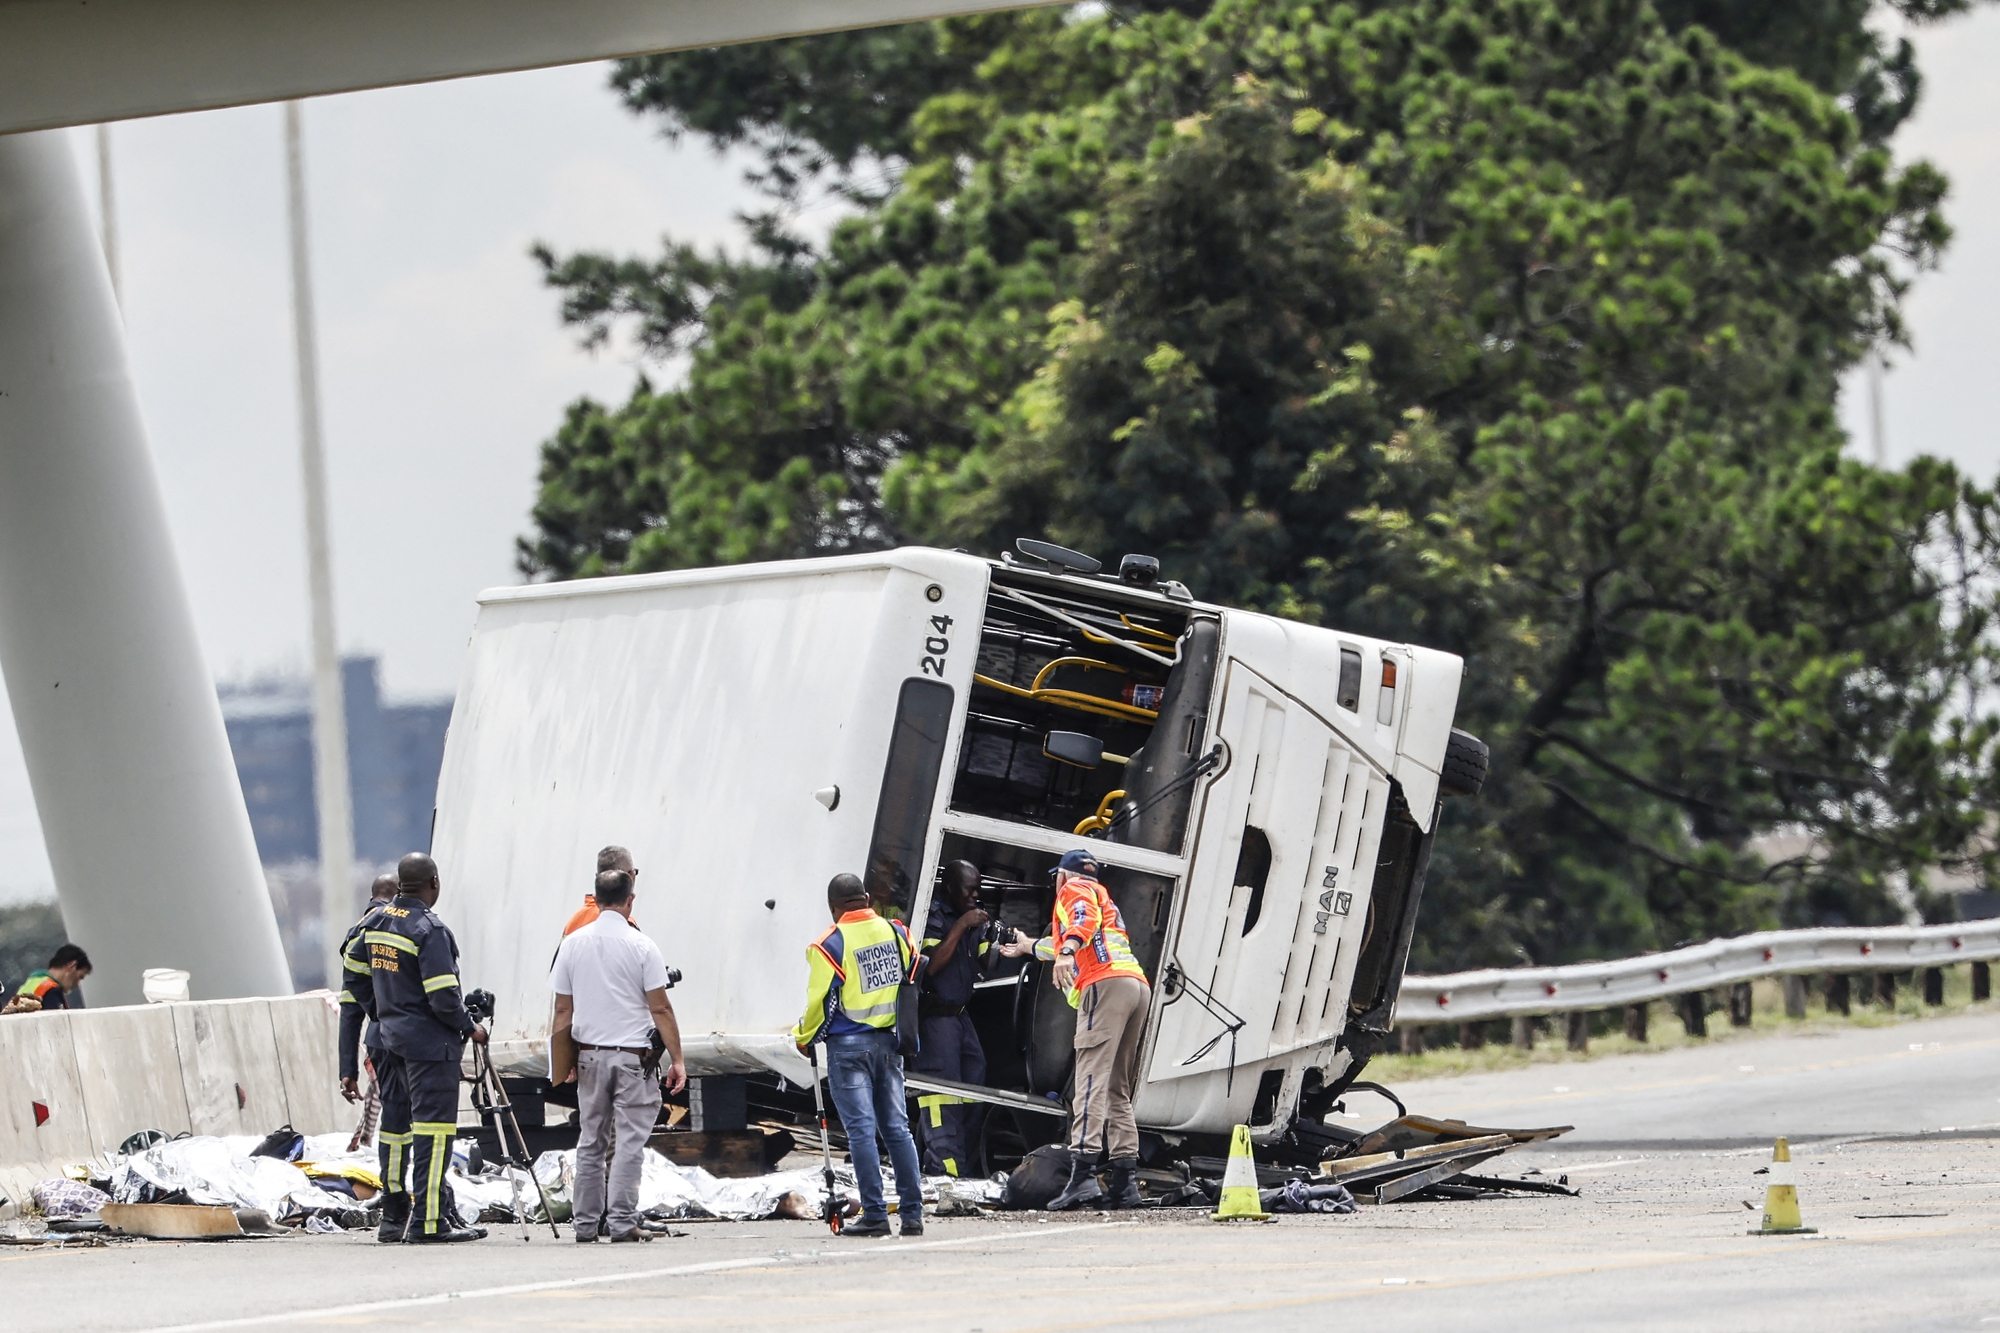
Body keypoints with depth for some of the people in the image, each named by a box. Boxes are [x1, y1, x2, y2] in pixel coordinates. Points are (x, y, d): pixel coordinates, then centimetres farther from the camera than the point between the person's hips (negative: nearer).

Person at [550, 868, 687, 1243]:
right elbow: (660, 1008, -7)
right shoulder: (641, 946, -7)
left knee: (590, 1141, 11)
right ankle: (622, 1222, -8)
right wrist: (676, 1059, -2)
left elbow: (563, 1008, 8)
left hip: (589, 1054, 4)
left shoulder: (573, 944, 4)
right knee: (629, 1141, -3)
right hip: (632, 1055, -4)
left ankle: (586, 1223, 12)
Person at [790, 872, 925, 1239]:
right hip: (889, 1043, 5)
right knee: (897, 1128, 9)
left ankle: (874, 1214, -7)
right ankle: (913, 1214, 7)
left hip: (849, 1046, -5)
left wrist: (804, 1039, 5)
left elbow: (820, 1001, -12)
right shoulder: (896, 933, 4)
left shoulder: (830, 944, -13)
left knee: (861, 1129, -4)